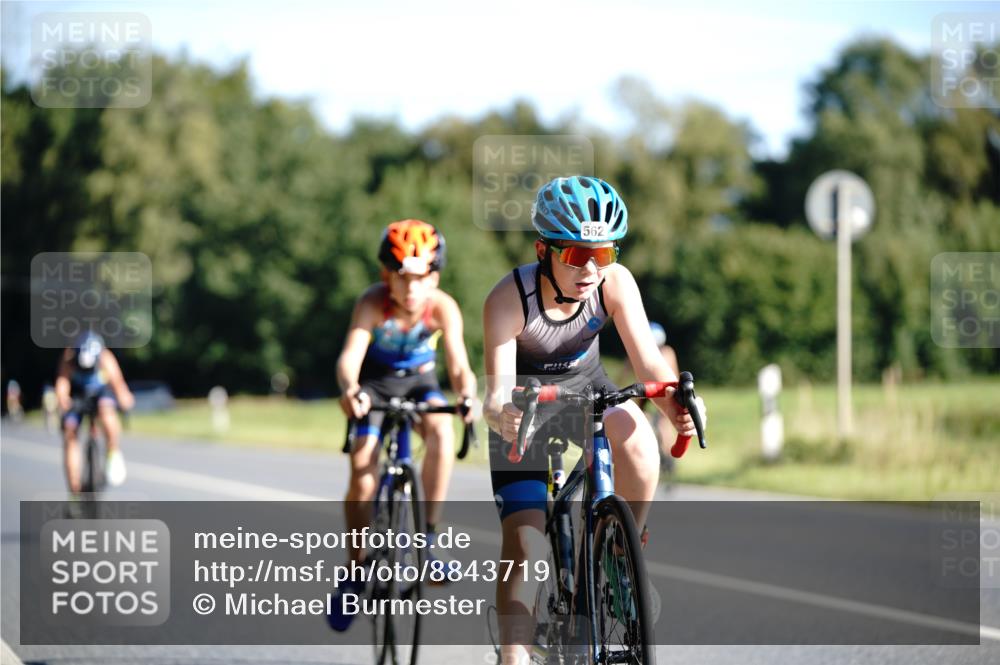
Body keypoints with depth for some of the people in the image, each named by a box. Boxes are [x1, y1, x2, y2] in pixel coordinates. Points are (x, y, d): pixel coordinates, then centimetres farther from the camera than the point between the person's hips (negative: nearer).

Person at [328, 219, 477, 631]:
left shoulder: (443, 307, -26)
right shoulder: (373, 303, -30)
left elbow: (459, 365, -33)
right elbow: (351, 354, -42)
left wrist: (467, 396, -55)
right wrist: (349, 390, -64)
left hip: (419, 381, 1)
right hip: (374, 381, -1)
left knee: (442, 432, -30)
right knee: (363, 466, -16)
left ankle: (430, 535, -18)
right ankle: (356, 568, -1)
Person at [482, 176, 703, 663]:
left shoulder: (615, 282, -24)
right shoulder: (508, 299, -31)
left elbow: (648, 362, -26)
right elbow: (497, 392, -31)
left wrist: (676, 406, -47)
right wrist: (500, 416, -55)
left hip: (585, 389, 2)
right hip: (526, 406, -2)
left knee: (635, 438, -33)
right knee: (523, 545, -12)